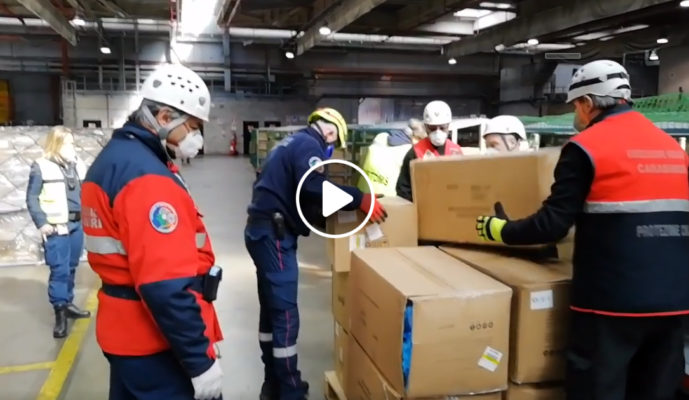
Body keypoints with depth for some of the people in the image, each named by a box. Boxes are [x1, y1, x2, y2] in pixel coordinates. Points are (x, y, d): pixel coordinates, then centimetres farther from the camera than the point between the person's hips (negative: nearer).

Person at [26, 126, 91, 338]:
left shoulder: (77, 165, 8)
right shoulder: (41, 166, -7)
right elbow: (32, 198, -6)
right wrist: (42, 223, -13)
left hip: (77, 225, 5)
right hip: (56, 227, -5)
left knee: (71, 268, 14)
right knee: (59, 271, -5)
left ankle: (67, 304, 28)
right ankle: (60, 313, 4)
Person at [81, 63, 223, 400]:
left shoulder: (112, 157, 10)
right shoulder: (147, 177, -24)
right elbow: (167, 287, -29)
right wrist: (200, 359, -23)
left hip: (125, 331, 10)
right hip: (155, 341, -10)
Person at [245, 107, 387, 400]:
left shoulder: (294, 142, 21)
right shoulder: (309, 145, -9)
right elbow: (314, 187, -27)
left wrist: (324, 213, 20)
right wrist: (360, 199, -24)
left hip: (263, 230, 11)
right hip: (273, 234, -11)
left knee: (272, 308, 16)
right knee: (285, 313, -6)